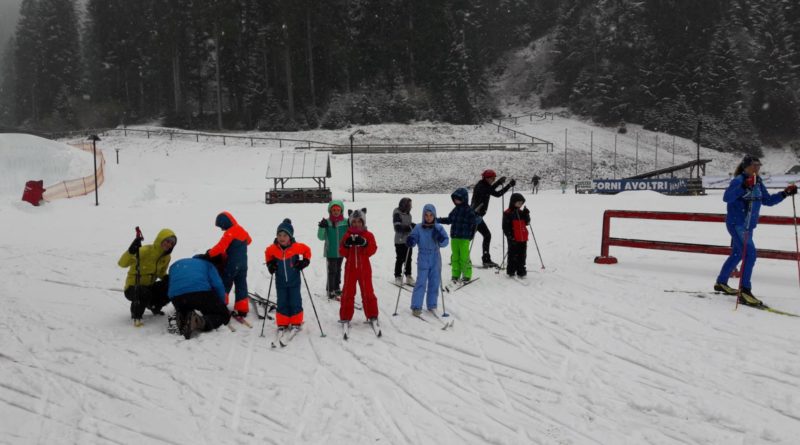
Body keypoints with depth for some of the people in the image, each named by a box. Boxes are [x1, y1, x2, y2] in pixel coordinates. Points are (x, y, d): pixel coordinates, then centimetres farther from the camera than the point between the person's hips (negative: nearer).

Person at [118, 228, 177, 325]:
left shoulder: (166, 257, -2)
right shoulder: (145, 251, -23)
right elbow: (122, 263, -30)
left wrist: (166, 278, -12)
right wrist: (131, 251, -50)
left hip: (150, 286, 6)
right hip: (133, 288, -6)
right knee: (144, 293, -38)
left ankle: (154, 306, 13)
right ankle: (136, 315, -6)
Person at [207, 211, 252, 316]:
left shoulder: (229, 233, -16)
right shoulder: (242, 230, 9)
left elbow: (220, 247, -23)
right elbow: (248, 240, 26)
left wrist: (208, 254, -18)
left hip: (232, 264, -7)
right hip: (243, 263, 7)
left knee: (225, 284, 6)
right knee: (241, 285, 9)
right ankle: (242, 309, 9)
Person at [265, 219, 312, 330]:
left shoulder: (296, 247, -16)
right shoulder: (272, 248, -10)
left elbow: (307, 250, 2)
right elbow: (268, 254, 13)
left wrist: (305, 261, -6)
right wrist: (270, 264, 1)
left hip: (294, 281, -2)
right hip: (280, 282, 2)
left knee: (295, 302, 5)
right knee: (282, 303, 9)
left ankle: (296, 323, 18)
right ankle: (282, 324, 20)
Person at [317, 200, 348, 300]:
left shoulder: (345, 222, -4)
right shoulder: (326, 222, -8)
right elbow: (321, 237, -6)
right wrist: (321, 227, -22)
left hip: (341, 251, 3)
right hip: (330, 252, -3)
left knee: (338, 270, 18)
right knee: (332, 271, -3)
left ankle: (337, 288, 31)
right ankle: (330, 290, 7)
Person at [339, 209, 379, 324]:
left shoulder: (368, 235, 0)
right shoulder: (347, 235, 5)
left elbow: (372, 250, -9)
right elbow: (342, 252, 1)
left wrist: (364, 243, -24)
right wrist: (346, 245, -18)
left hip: (364, 268, -2)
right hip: (350, 268, 2)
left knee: (367, 292, 4)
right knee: (348, 292, 5)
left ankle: (372, 315, 15)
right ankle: (345, 316, 13)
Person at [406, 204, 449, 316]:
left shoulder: (439, 228, -1)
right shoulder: (418, 228, -5)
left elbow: (446, 242, -5)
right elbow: (412, 240, -3)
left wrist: (441, 239, -26)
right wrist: (410, 242, -26)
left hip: (436, 260, 2)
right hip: (423, 259, -2)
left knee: (435, 283, 9)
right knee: (421, 283, -7)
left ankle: (432, 305, 23)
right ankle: (416, 307, 0)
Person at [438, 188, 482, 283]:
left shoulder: (469, 210, -9)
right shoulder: (455, 210, 12)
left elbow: (478, 219, -19)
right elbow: (449, 220, 25)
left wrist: (476, 220, -41)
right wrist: (438, 220, 23)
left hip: (464, 238, -6)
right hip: (454, 237, 6)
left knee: (464, 257, -3)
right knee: (455, 257, 9)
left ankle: (467, 275, 10)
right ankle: (455, 275, 18)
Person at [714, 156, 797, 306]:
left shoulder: (758, 182, 11)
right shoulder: (739, 180, -14)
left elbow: (768, 200, 18)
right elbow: (726, 197, -29)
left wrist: (785, 193, 7)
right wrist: (744, 186, -39)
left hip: (749, 225, 9)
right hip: (736, 224, -9)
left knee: (737, 254, 19)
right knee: (750, 254, -19)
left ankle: (721, 283, 35)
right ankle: (744, 292, -19)